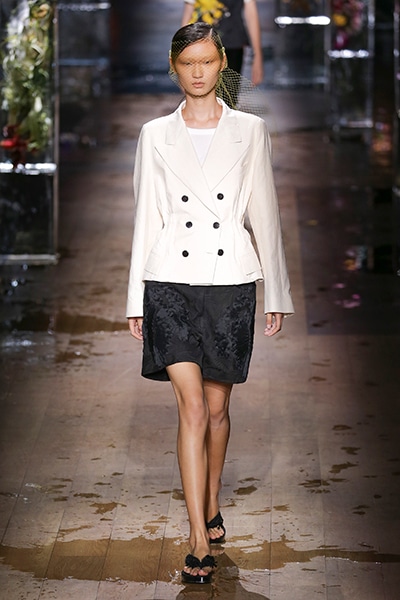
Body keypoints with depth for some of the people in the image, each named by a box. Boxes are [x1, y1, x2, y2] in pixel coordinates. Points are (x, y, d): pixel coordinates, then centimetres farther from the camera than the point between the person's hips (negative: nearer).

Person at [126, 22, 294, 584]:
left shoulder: (250, 131, 5)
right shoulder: (156, 135, 5)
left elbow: (264, 213, 7)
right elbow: (146, 218, 7)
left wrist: (277, 292, 6)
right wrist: (135, 299, 5)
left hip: (231, 280, 1)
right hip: (172, 280, -1)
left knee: (217, 407, 10)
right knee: (192, 408, -9)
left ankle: (211, 507, 33)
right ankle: (201, 540, -8)